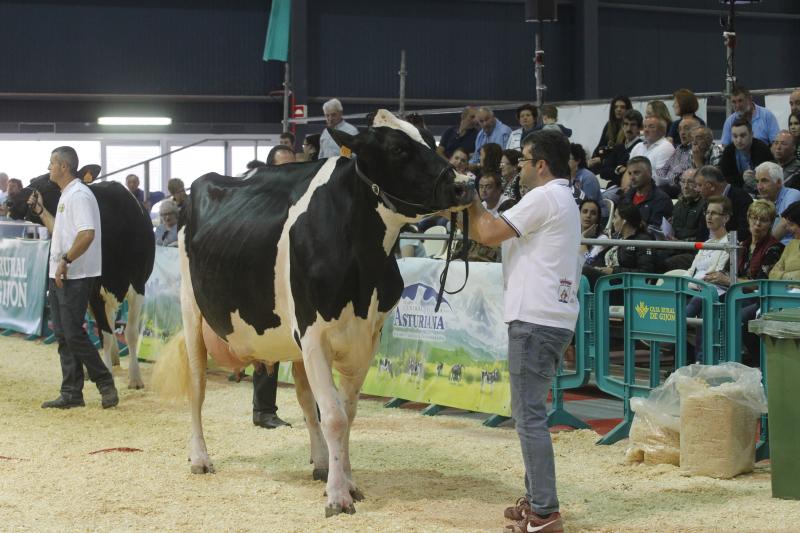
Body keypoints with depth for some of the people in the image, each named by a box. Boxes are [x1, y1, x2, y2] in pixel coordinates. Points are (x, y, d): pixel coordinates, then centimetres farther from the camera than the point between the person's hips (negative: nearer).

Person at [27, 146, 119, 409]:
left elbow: (87, 234, -26)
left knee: (73, 333, -9)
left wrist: (65, 261, -24)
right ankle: (71, 393, 13)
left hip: (75, 276, -10)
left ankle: (105, 383, 1)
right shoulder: (65, 196, 18)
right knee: (63, 335, 9)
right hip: (59, 276, 10)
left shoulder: (79, 195, -15)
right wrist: (40, 211, 27)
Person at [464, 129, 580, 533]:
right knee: (529, 410, 17)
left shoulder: (544, 198, -11)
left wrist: (471, 202, 4)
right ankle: (536, 499, 23)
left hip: (535, 318, -11)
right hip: (553, 317, 11)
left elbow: (489, 234, -12)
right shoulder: (563, 200, 21)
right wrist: (474, 207, 16)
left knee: (529, 413, -9)